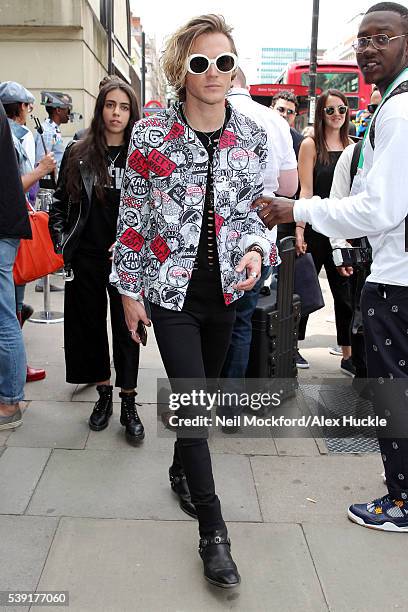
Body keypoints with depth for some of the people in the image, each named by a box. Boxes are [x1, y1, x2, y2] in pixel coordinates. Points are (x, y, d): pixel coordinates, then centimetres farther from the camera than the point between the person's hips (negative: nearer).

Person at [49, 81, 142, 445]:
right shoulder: (79, 154, 5)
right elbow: (60, 203, 11)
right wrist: (62, 242, 3)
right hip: (86, 259, 2)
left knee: (125, 327, 2)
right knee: (91, 324, 10)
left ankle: (129, 403, 13)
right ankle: (103, 395, 27)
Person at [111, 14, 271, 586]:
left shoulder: (251, 134, 1)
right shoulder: (151, 135, -8)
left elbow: (252, 209, 9)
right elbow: (131, 218, -3)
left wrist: (255, 248, -12)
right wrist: (129, 290, -2)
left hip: (226, 289, 4)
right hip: (171, 292, -3)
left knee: (202, 392, 17)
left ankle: (182, 468, 46)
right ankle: (213, 530, 9)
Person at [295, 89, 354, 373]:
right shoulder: (311, 145, -3)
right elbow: (306, 190, -8)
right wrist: (299, 229, -16)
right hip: (315, 229, -4)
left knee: (345, 292, 7)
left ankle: (348, 355, 15)